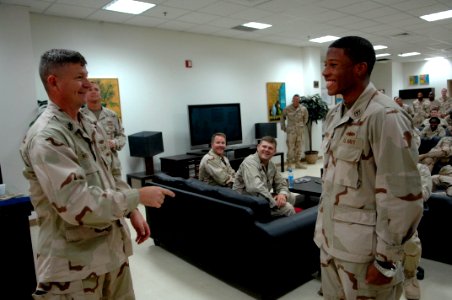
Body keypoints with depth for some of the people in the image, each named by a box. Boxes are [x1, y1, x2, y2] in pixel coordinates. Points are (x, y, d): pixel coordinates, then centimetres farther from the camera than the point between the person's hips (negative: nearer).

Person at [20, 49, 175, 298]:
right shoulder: (46, 137, -20)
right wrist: (138, 196, -20)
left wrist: (132, 212, 7)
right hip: (74, 260, -8)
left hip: (112, 246, 8)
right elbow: (76, 204, -28)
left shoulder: (87, 125, 8)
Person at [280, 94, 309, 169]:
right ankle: (289, 164, 1)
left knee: (299, 148, 10)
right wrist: (283, 127, 7)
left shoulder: (303, 109, -1)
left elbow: (306, 118, 16)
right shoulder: (287, 109, -6)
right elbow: (282, 117, 8)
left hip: (300, 131, 3)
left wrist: (302, 125, 15)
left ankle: (297, 163, 20)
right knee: (290, 148, -5)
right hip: (291, 131, -3)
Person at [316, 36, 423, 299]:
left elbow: (403, 196, -19)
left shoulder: (385, 116, -19)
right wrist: (324, 230, 16)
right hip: (331, 242, 7)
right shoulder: (335, 114, 6)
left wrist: (386, 260, -14)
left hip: (365, 251, -7)